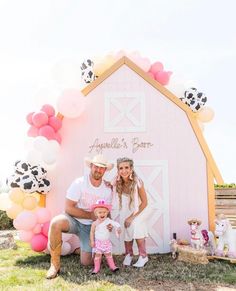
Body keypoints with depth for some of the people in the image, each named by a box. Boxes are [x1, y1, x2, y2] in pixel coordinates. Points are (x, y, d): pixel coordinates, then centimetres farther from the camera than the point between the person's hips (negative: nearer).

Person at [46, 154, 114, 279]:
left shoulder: (107, 190, -4)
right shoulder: (79, 183, -15)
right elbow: (68, 208, -18)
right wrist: (91, 215, -17)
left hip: (90, 226, 3)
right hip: (74, 220, -2)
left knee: (86, 262, -7)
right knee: (56, 222, -36)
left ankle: (83, 249, 32)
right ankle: (55, 264, -18)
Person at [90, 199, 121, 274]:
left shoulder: (108, 221, -11)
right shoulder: (95, 223, -12)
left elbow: (115, 224, -20)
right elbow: (92, 232, -3)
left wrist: (118, 228, -39)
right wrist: (92, 241, -4)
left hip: (106, 242, 1)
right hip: (98, 242, -1)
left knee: (108, 254, 11)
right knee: (98, 255, 5)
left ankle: (112, 266, 22)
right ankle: (96, 268, 17)